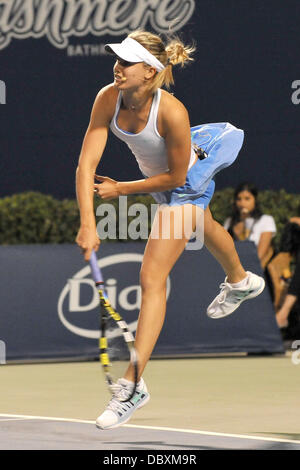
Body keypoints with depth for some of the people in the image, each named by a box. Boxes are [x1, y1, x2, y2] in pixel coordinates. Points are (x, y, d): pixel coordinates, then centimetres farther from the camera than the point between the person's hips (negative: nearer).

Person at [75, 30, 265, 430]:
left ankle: (133, 385, -14)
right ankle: (241, 282, 72)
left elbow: (175, 177, -26)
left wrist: (121, 190, -20)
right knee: (205, 229, 37)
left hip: (187, 185, -7)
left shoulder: (171, 112, -40)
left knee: (152, 278, -16)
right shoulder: (109, 99, -26)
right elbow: (86, 163, -29)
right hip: (155, 177, 7)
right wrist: (88, 224, -38)